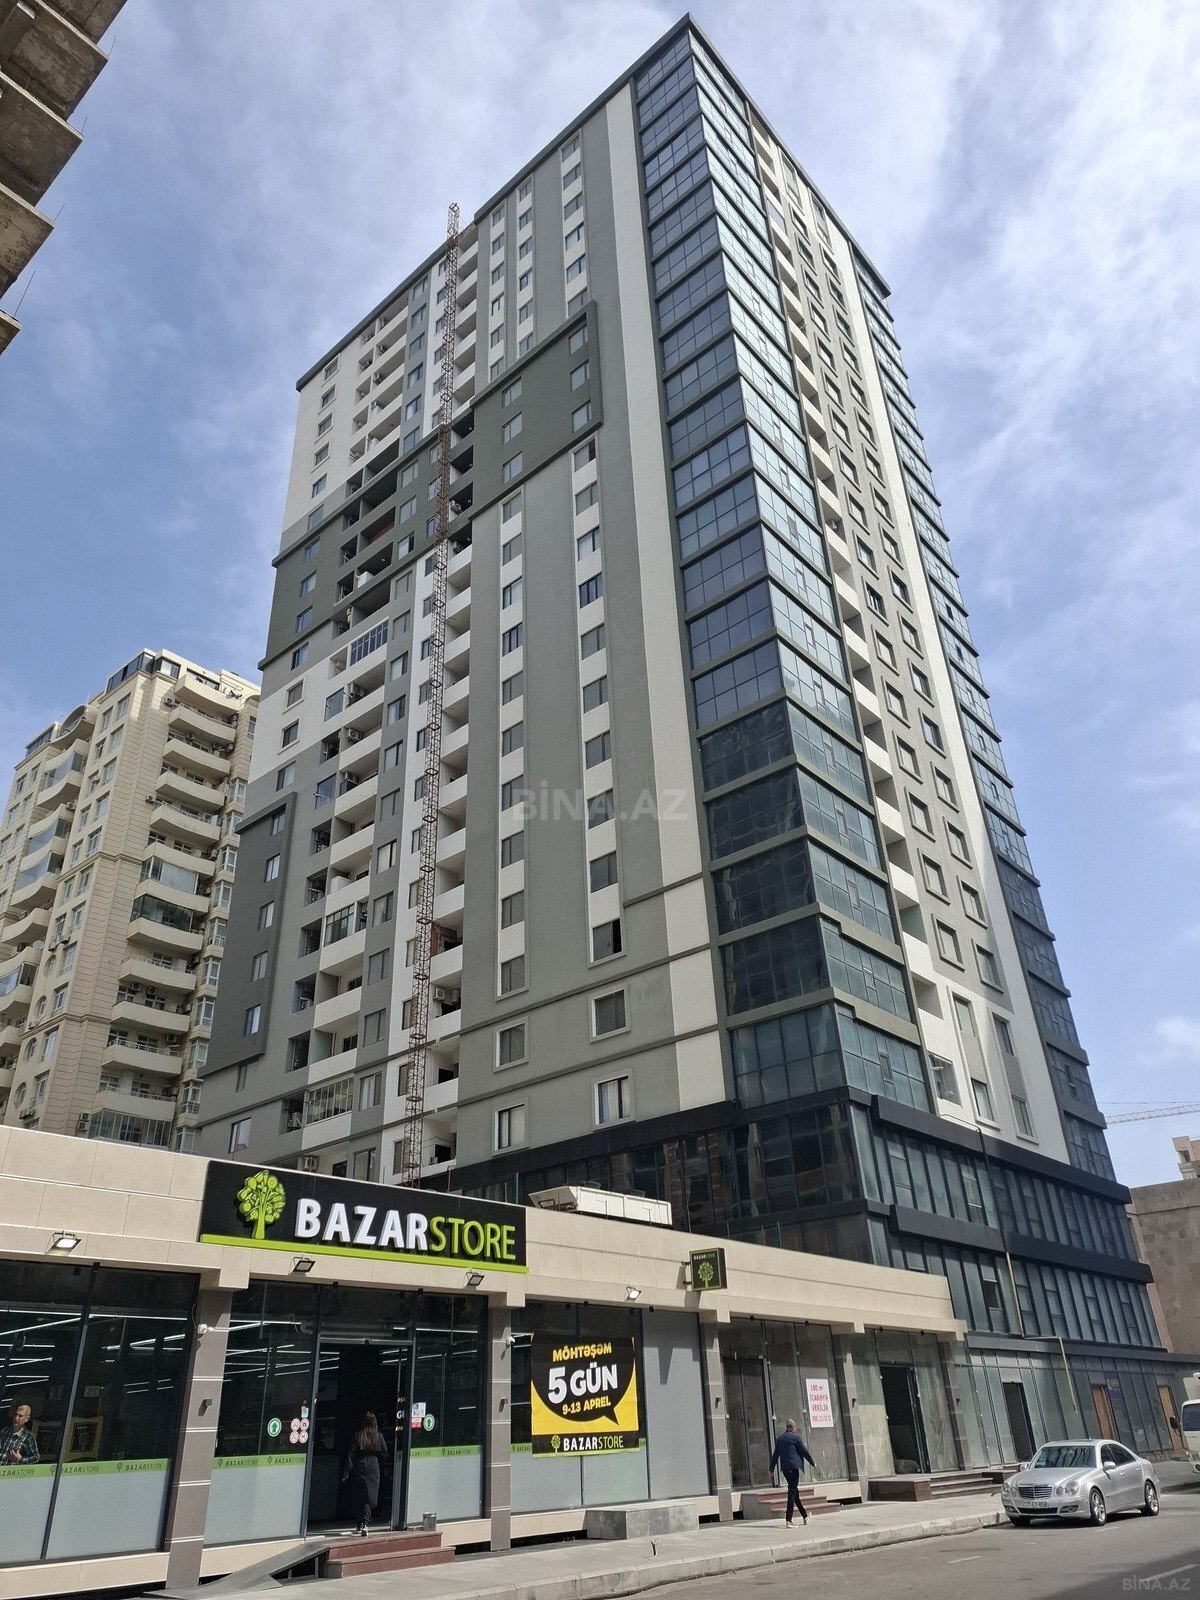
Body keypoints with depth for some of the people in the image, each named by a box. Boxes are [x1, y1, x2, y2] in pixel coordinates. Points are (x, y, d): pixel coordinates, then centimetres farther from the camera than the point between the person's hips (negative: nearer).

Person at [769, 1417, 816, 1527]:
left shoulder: (779, 1438, 14)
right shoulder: (795, 1437, -5)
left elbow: (775, 1454, 17)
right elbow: (804, 1451, -3)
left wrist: (772, 1468, 21)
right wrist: (813, 1463, 9)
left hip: (784, 1468, 7)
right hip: (794, 1466, -7)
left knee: (794, 1490, 18)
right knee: (792, 1492, -6)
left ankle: (805, 1516, 31)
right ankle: (789, 1520, -12)